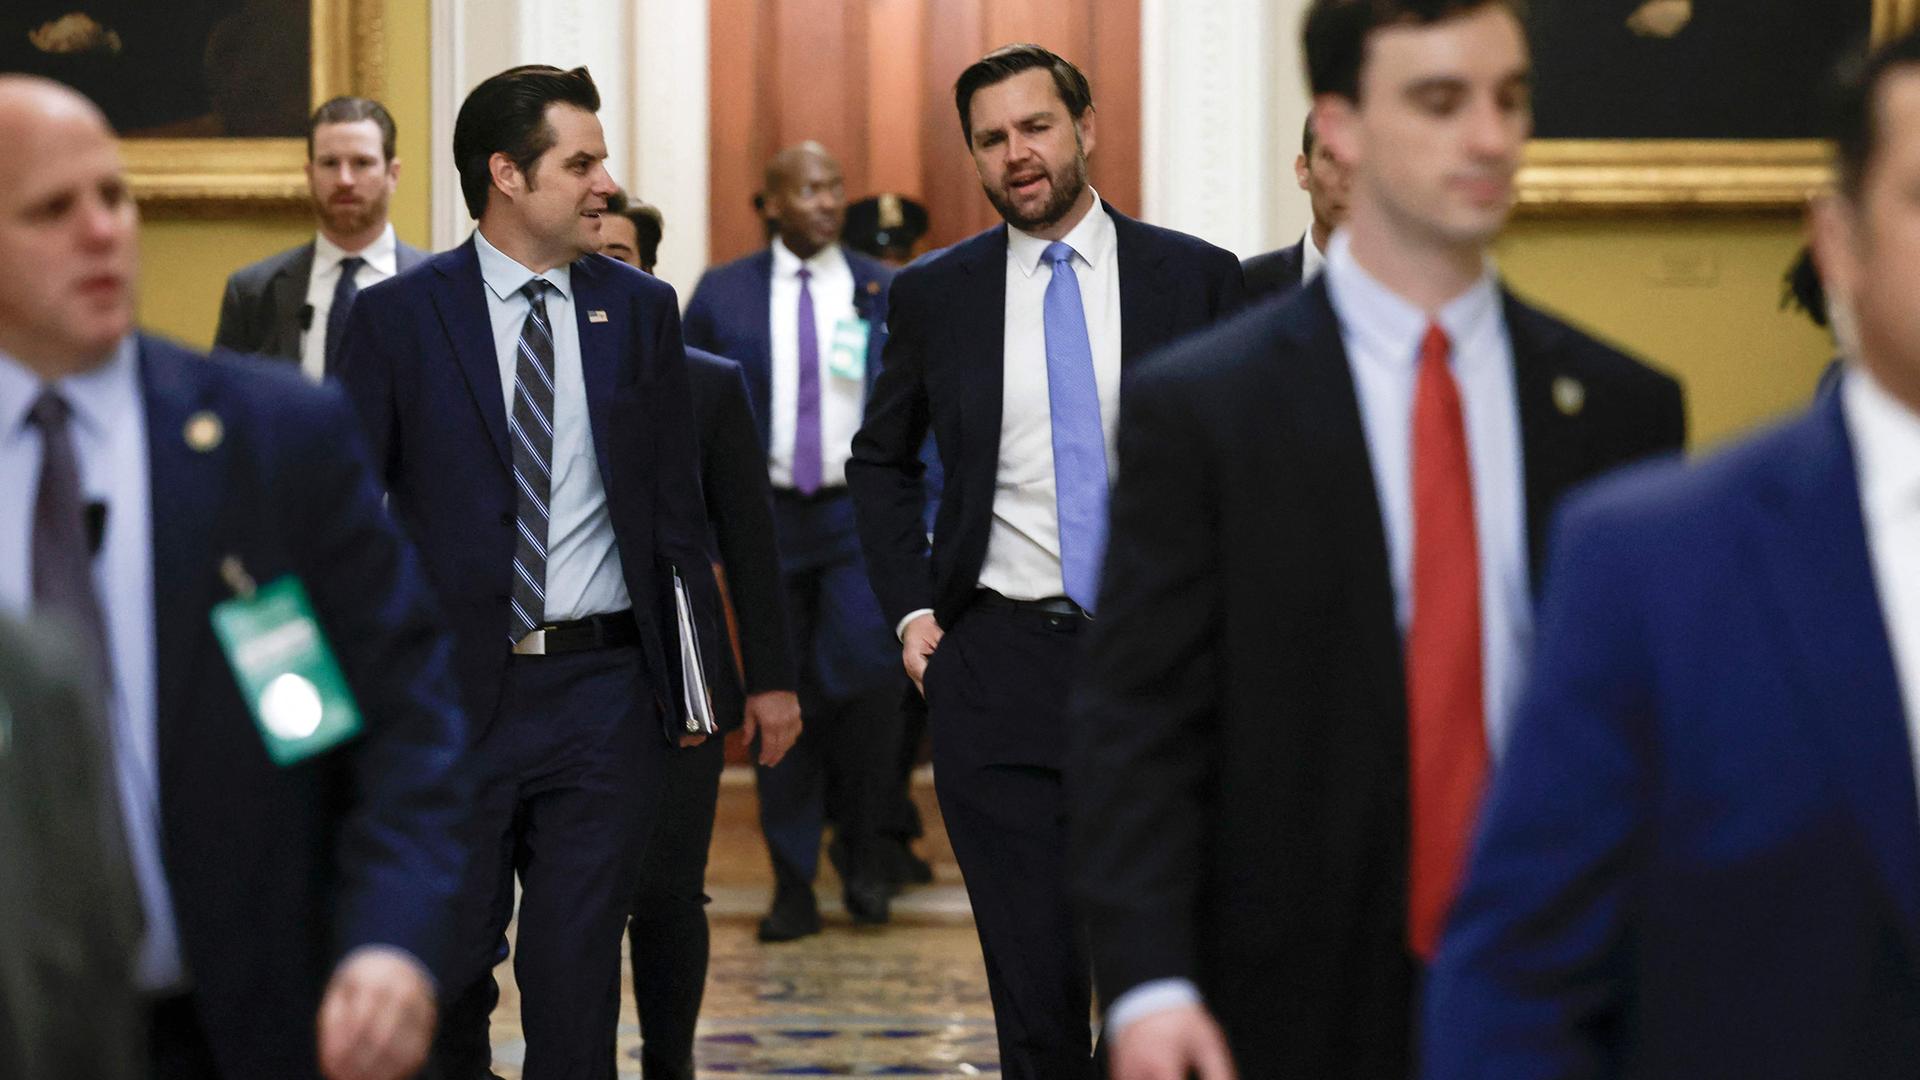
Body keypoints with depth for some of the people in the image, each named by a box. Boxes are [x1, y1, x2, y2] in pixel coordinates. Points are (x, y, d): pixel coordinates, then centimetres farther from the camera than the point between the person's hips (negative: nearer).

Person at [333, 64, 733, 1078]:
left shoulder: (641, 310, 7)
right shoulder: (396, 317, 0)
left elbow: (677, 508, 9)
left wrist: (697, 679, 5)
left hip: (604, 694, 1)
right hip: (451, 693, -1)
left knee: (577, 975, 4)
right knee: (446, 967, 9)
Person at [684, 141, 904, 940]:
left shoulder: (887, 294, 5)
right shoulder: (723, 295, 5)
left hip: (862, 517, -1)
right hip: (767, 518, 1)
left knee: (865, 677, -15)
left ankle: (863, 850, 8)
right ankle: (793, 886, 11)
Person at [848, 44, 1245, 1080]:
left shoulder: (1197, 277, 2)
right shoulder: (933, 294, 6)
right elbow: (881, 461, 17)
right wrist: (911, 611, 7)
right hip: (998, 667, 1)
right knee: (1033, 975, 3)